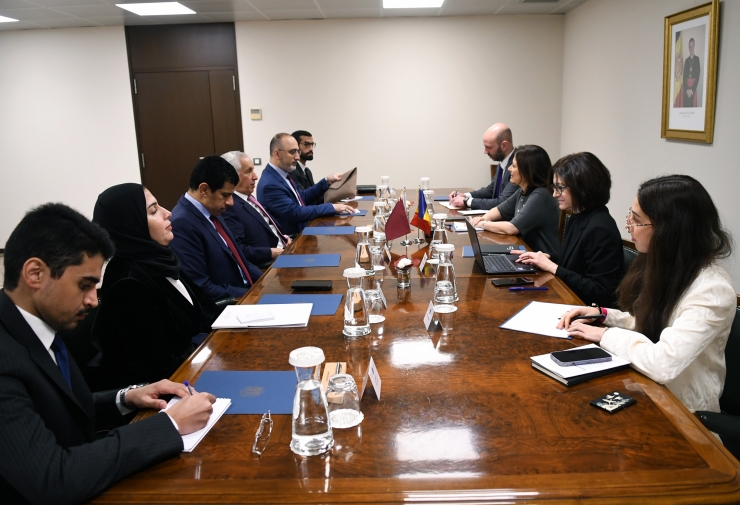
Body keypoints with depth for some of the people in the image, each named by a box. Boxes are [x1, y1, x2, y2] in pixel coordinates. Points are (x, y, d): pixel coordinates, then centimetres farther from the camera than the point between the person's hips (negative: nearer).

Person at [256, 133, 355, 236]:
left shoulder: (283, 173, 7)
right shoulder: (270, 184, -21)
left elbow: (302, 197, 18)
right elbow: (296, 213, -24)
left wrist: (326, 182, 8)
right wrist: (332, 207, -21)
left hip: (302, 231, 9)